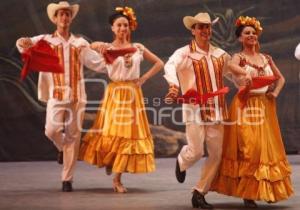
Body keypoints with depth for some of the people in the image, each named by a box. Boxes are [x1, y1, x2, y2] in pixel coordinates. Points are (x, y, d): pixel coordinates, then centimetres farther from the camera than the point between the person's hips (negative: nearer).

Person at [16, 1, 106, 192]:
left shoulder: (80, 43, 12)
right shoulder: (46, 40, 8)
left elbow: (99, 65, 12)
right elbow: (26, 44, -6)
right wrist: (23, 43, -28)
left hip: (77, 95, 1)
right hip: (56, 94, -1)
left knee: (73, 136, 1)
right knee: (52, 130, -18)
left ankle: (67, 179, 11)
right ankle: (62, 148, 18)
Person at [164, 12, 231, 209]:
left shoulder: (220, 54, 12)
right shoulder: (185, 53, -6)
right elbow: (170, 66, -26)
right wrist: (174, 86, -45)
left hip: (217, 110, 5)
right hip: (195, 109, -5)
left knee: (216, 153, 3)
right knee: (196, 152, -9)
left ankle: (199, 193, 17)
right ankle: (182, 162, 29)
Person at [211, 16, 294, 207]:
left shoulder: (266, 58, 13)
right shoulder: (239, 57, -2)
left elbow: (280, 78, 22)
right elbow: (230, 65, -27)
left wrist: (275, 93, 3)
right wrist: (245, 73, -46)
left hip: (265, 107, 5)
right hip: (245, 107, -5)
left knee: (268, 147, 7)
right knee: (248, 148, -9)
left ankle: (266, 189, 20)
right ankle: (248, 193, 0)